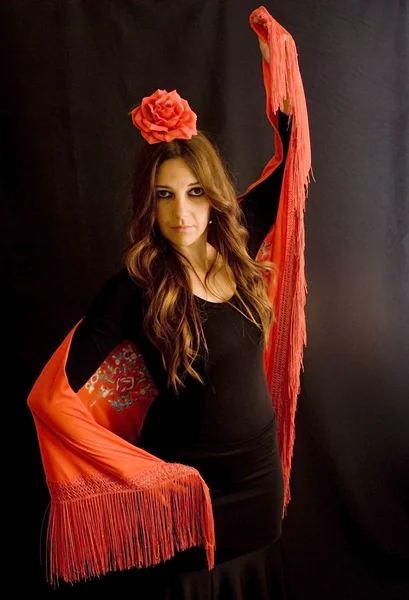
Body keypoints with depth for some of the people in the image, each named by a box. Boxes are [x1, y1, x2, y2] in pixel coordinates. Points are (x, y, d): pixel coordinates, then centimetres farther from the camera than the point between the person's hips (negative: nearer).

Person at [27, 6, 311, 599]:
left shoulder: (237, 250, -6)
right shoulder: (137, 284, -20)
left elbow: (291, 162, 5)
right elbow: (53, 395, -21)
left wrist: (279, 59, 1)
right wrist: (146, 471, -17)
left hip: (261, 478, 5)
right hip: (187, 490, -5)